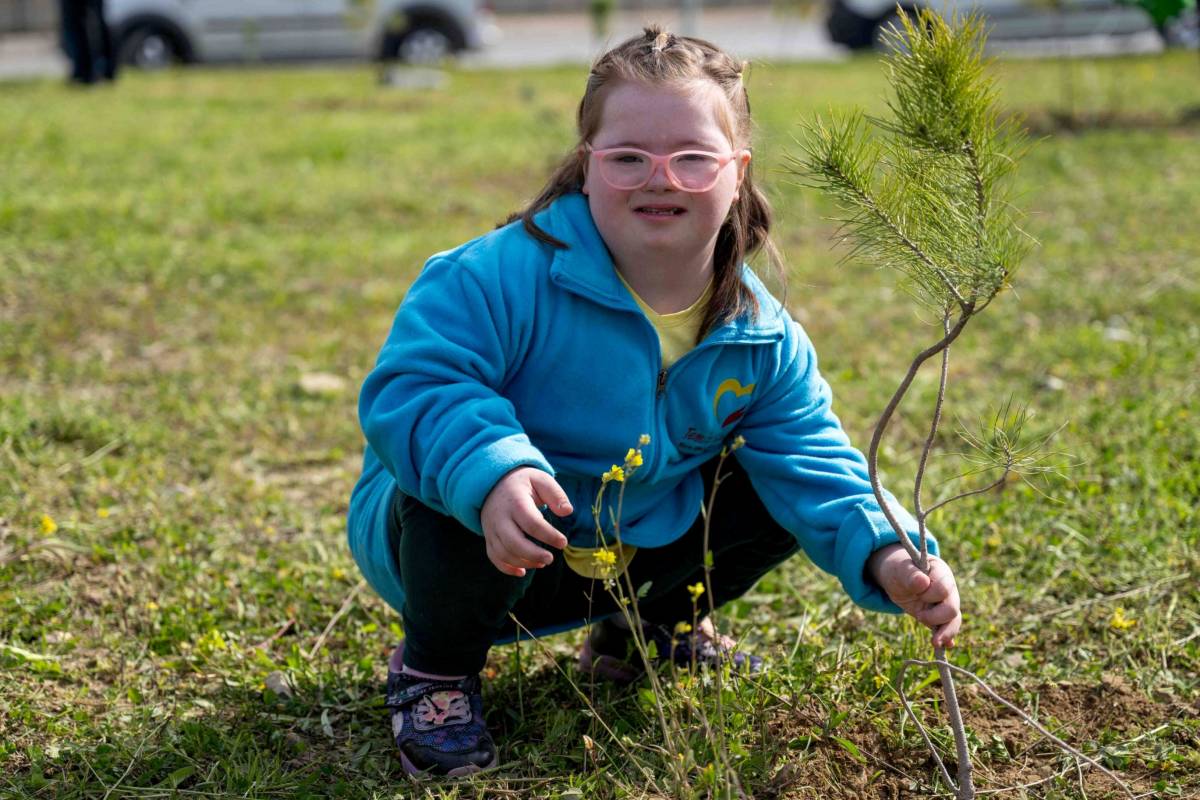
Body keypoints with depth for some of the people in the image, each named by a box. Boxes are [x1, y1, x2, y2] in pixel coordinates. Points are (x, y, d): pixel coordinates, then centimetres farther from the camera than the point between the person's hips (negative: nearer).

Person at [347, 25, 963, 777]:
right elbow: (409, 386, -34)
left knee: (782, 489, -2)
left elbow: (815, 462, -8)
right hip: (474, 546, -5)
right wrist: (490, 471, -53)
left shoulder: (764, 340, -8)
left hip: (624, 558, 5)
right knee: (471, 486, -39)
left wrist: (887, 556, -27)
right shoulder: (504, 277, -27)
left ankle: (647, 633, 23)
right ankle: (437, 670, -6)